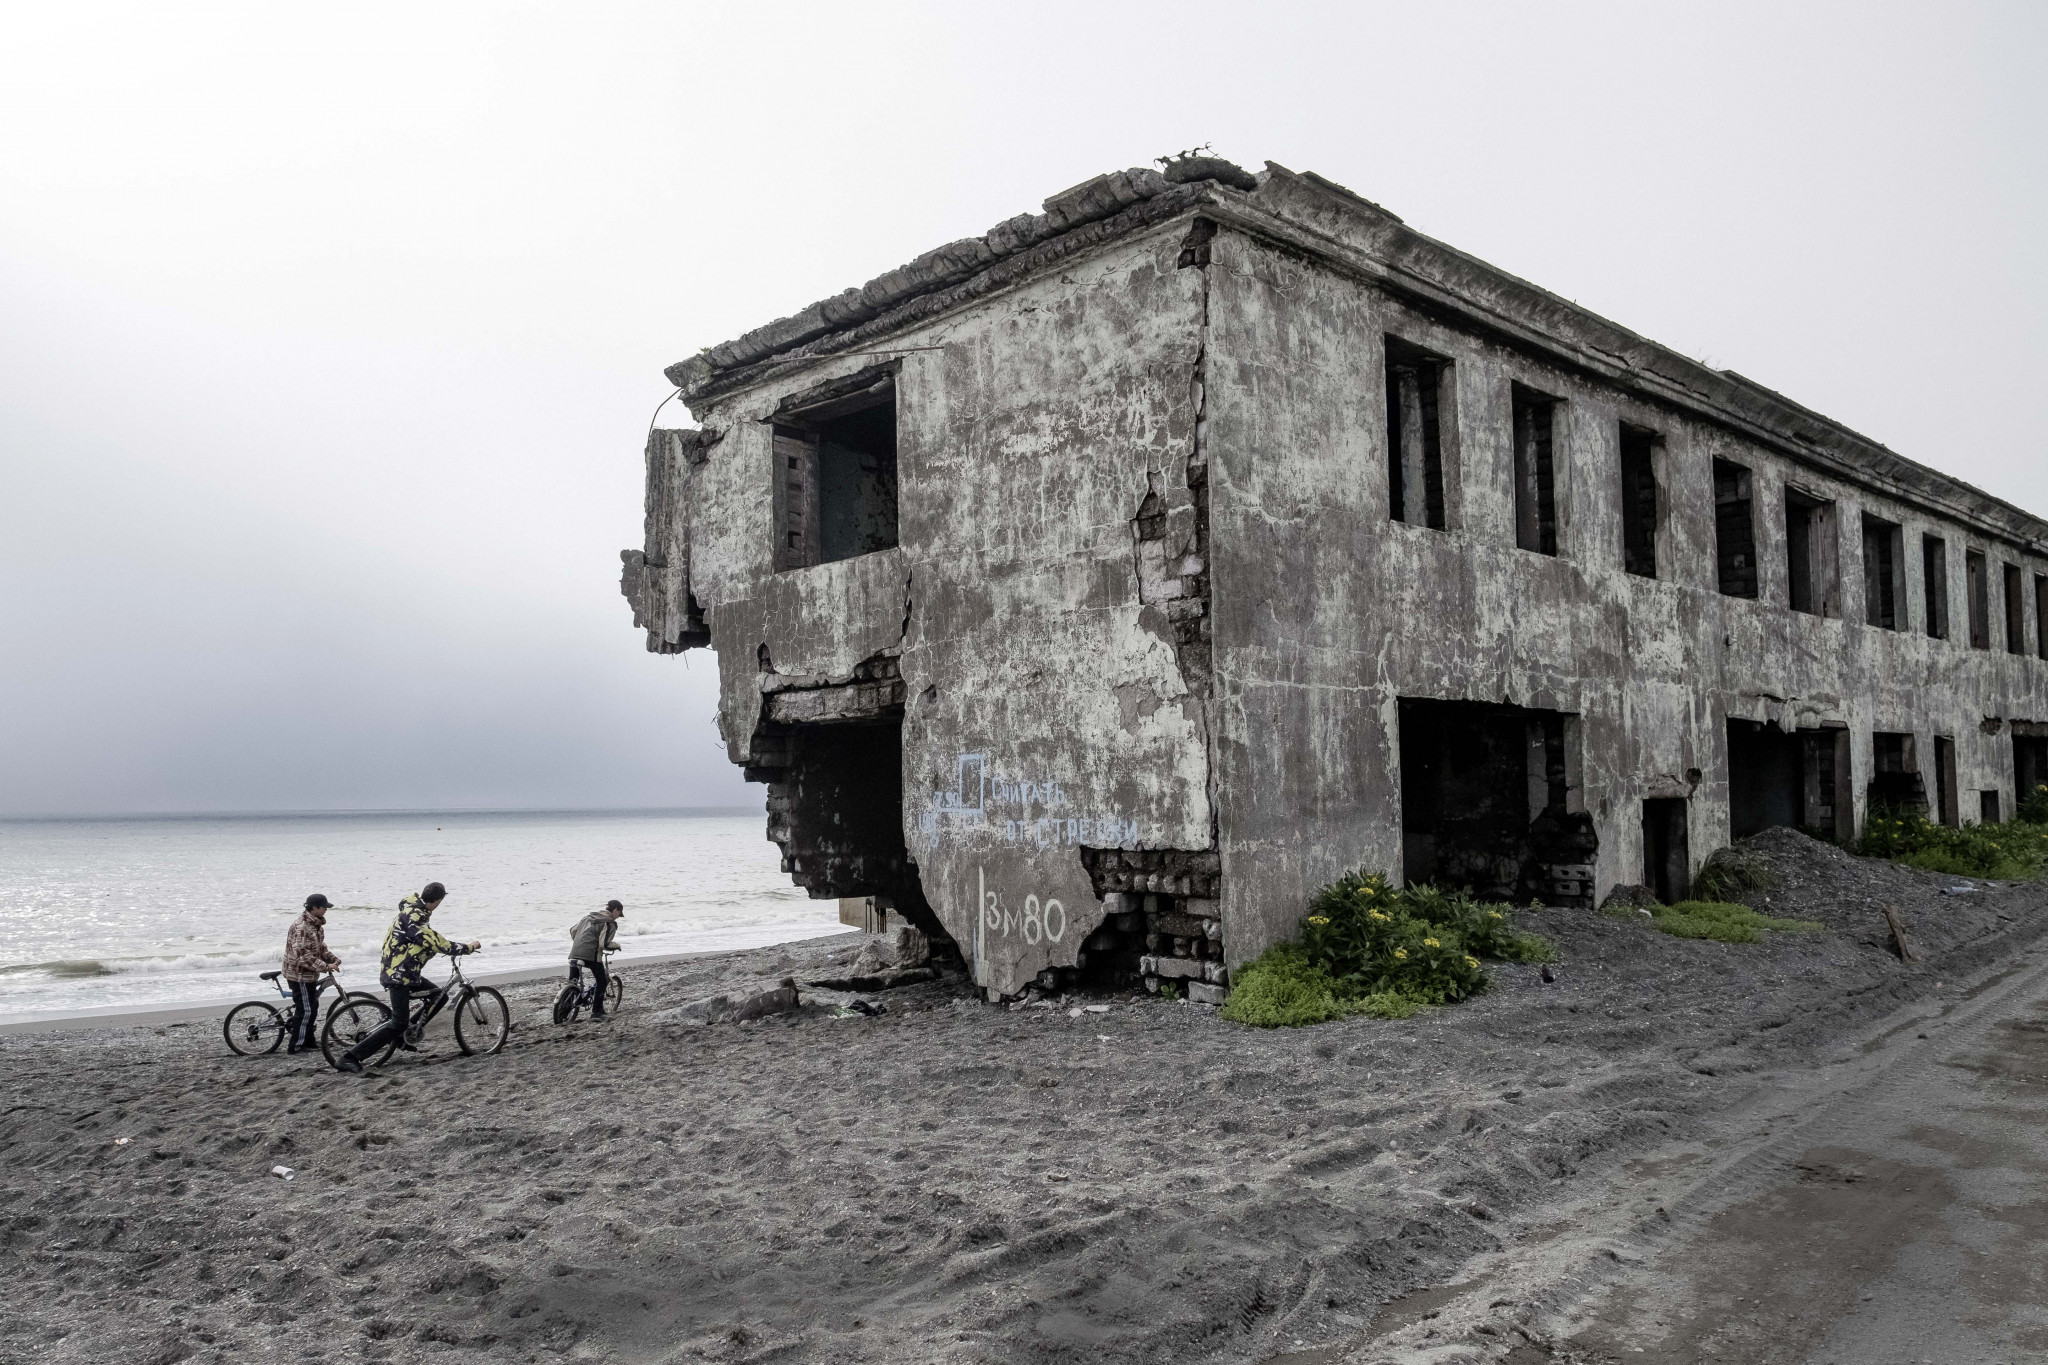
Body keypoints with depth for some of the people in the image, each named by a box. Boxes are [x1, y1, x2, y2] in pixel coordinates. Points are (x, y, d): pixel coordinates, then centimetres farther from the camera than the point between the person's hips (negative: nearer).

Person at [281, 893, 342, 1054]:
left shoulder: (316, 925, 9)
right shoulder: (301, 926, -24)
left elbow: (320, 948, 19)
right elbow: (302, 955, -28)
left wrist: (333, 959, 2)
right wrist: (325, 967, -27)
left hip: (309, 974, 10)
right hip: (299, 974, -10)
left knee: (312, 1008, 16)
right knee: (305, 1010, -6)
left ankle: (308, 1042, 25)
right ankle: (295, 1046, 3)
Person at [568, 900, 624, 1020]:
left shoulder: (589, 917, 20)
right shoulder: (610, 923, -3)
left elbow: (573, 931, 23)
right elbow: (604, 944, -14)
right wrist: (616, 945, 5)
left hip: (575, 953, 6)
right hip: (592, 955, -6)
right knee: (602, 981, 7)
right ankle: (596, 1012, 6)